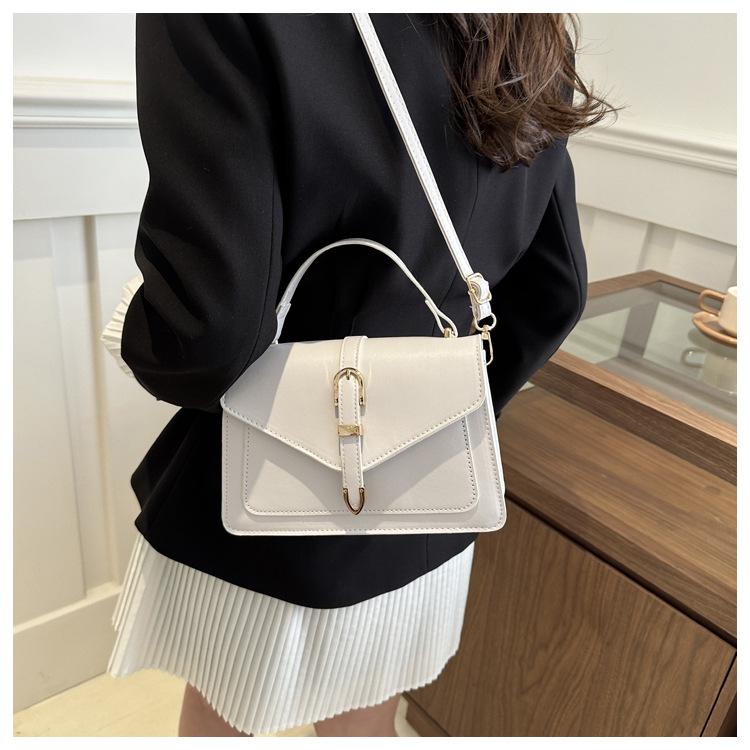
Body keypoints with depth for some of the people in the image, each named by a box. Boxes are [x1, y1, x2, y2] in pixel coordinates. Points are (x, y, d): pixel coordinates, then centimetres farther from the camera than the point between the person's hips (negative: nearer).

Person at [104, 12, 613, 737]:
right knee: (367, 725, 32)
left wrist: (135, 337, -5)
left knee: (220, 719, 28)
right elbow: (554, 291, 2)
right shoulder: (533, 41, -3)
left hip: (265, 519, -5)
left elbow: (210, 331, -29)